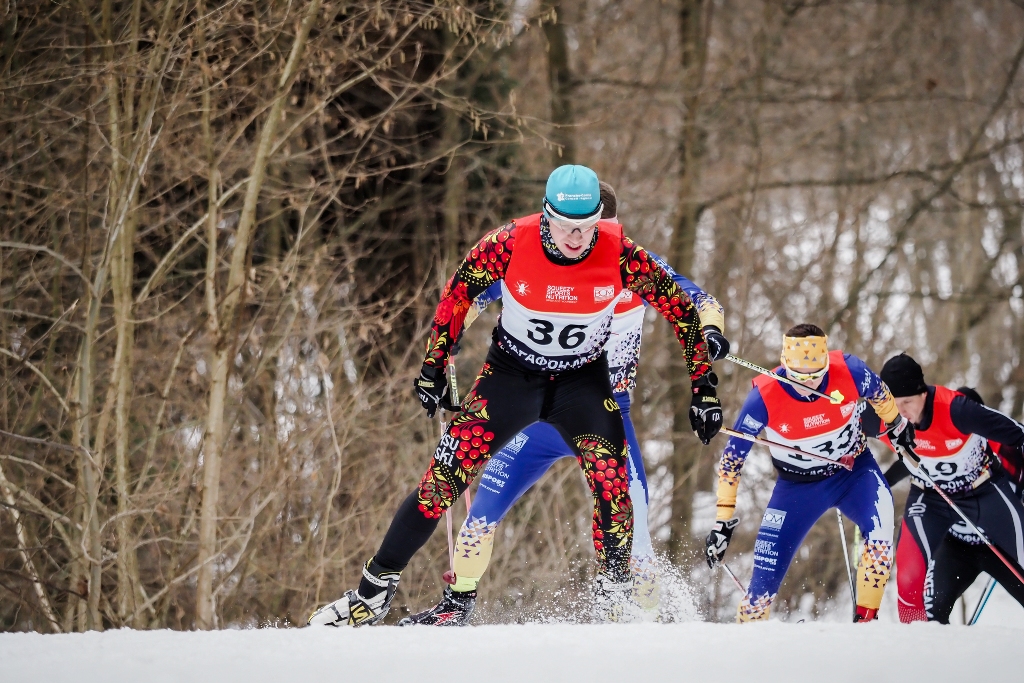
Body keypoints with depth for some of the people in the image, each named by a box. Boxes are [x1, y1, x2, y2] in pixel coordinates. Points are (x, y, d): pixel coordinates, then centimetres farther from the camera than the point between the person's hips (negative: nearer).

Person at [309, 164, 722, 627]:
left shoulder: (620, 254, -22)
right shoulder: (510, 243, -23)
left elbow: (682, 311, -10)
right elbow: (457, 295, -6)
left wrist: (703, 388, -11)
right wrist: (434, 367, -4)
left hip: (582, 381, 0)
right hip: (511, 373, 0)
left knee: (611, 480, -22)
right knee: (446, 474, -10)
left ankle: (616, 595, -5)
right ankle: (375, 591, -1)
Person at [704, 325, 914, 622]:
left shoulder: (850, 371, -24)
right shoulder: (764, 396, -26)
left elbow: (880, 395, 2)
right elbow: (732, 458, -15)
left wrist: (898, 425, 20)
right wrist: (723, 520, -14)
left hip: (856, 473, 1)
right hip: (798, 486, -1)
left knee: (880, 537, -30)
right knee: (764, 583, -5)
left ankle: (865, 620, -16)